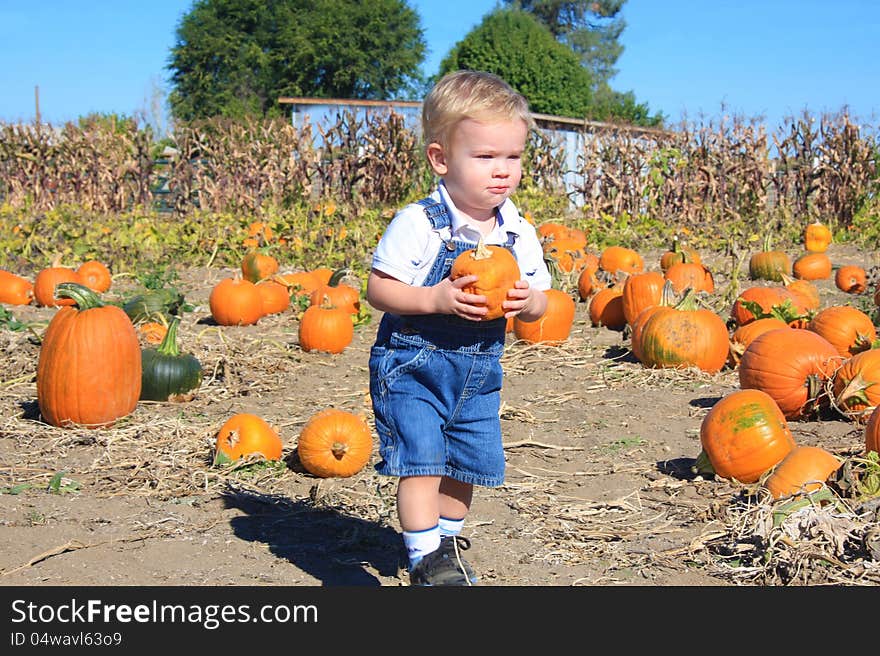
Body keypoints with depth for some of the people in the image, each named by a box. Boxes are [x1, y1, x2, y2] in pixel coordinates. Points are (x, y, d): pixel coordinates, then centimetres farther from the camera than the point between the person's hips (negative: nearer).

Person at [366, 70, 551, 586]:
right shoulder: (419, 223, -16)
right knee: (422, 462, -12)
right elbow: (378, 289, -15)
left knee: (468, 465, 14)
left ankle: (446, 543, 36)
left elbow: (539, 302, 7)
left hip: (479, 372, 6)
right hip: (412, 365, -5)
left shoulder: (519, 233, 0)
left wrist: (529, 301, -17)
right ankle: (426, 561, 1)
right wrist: (437, 299, -28)